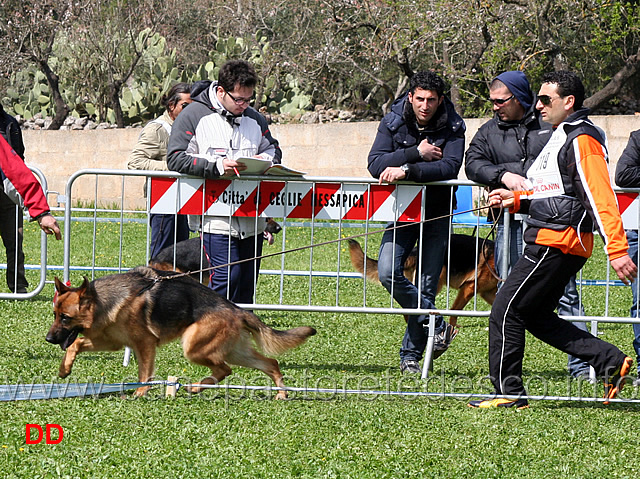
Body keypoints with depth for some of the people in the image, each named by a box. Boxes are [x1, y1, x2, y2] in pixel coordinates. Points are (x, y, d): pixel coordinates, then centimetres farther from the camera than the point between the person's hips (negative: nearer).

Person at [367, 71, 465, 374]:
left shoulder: (452, 128, -8)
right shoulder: (393, 123, -3)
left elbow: (450, 167, -24)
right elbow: (375, 164, -14)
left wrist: (407, 170, -34)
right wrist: (416, 152, -22)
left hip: (436, 214, -1)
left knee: (427, 286, 0)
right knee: (388, 272, -18)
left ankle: (411, 355, 11)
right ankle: (436, 326, -4)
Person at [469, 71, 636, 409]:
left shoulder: (582, 140, -13)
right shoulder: (561, 137, 20)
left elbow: (601, 198, -20)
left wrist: (617, 249, -26)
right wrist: (516, 200, 15)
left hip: (557, 242, -11)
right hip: (548, 239, 11)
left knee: (506, 311, -6)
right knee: (536, 317, 13)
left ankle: (508, 393, 0)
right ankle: (610, 362, 10)